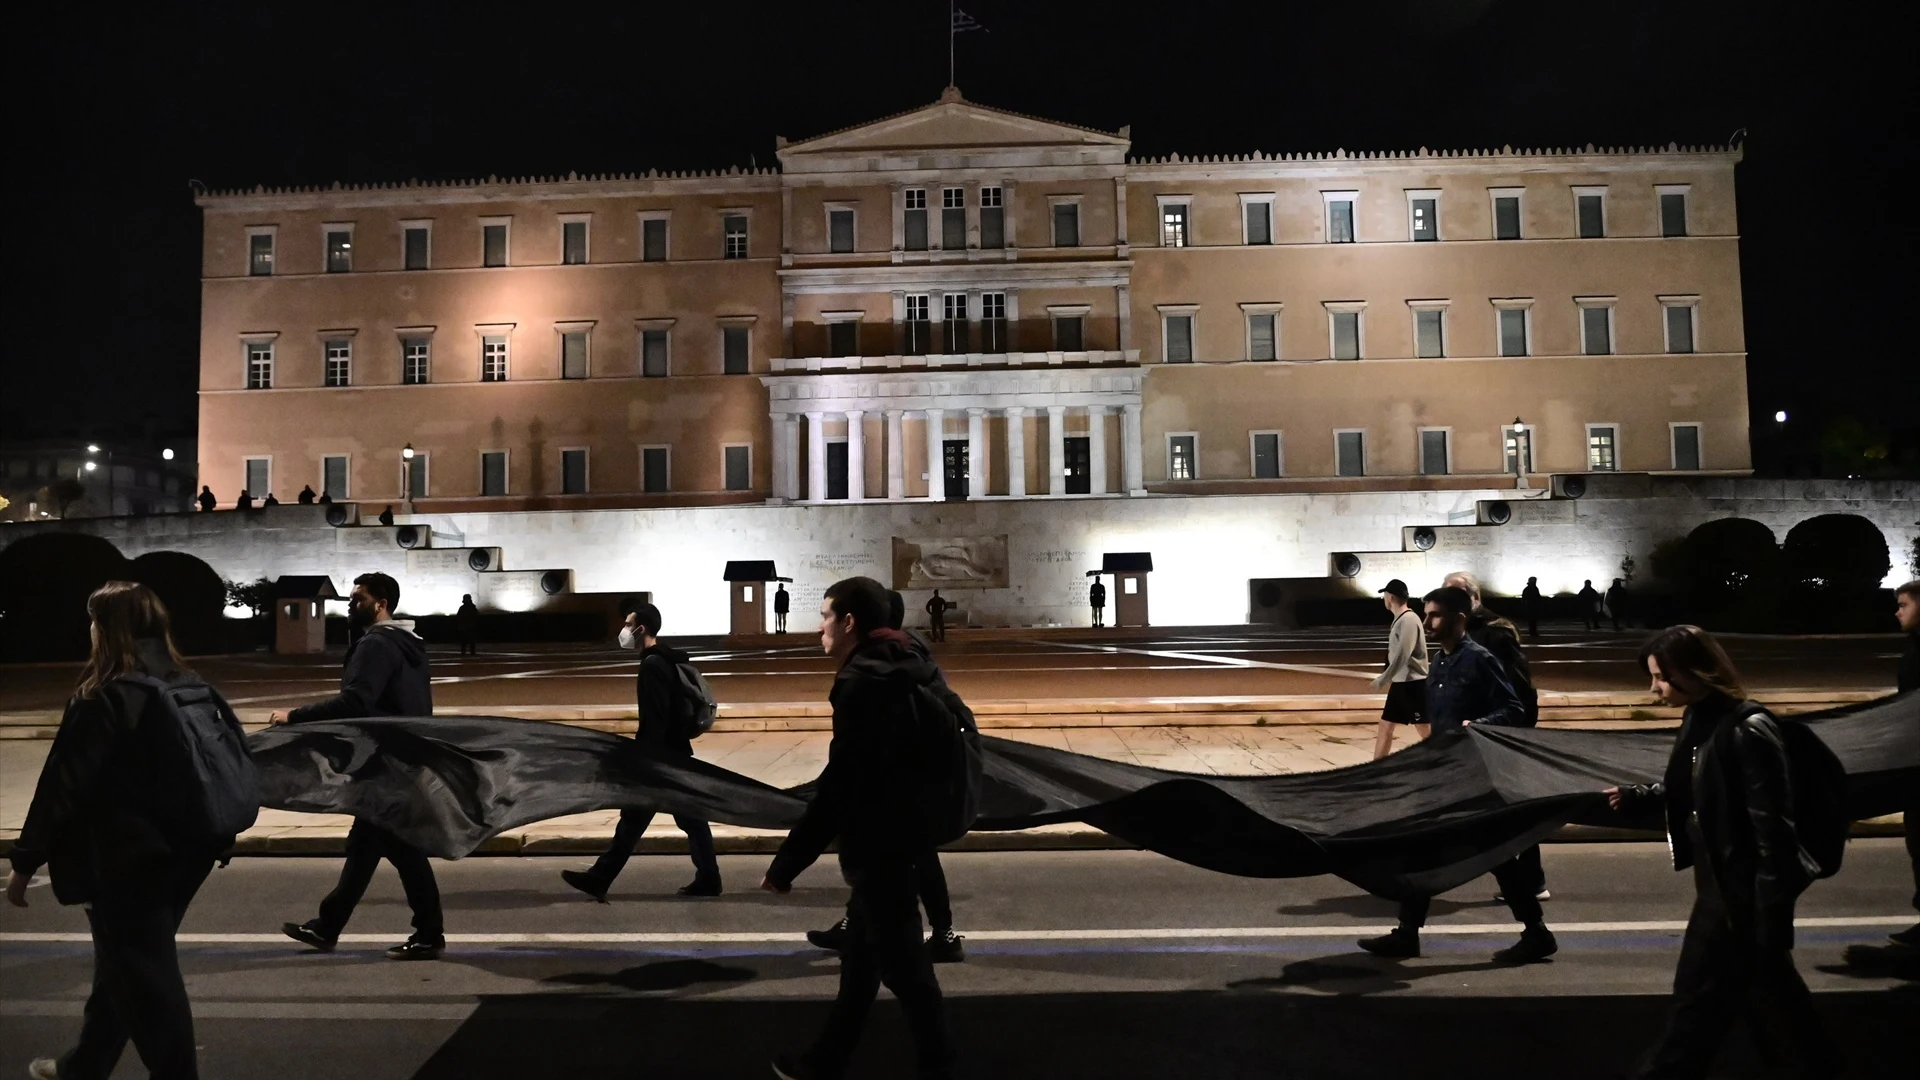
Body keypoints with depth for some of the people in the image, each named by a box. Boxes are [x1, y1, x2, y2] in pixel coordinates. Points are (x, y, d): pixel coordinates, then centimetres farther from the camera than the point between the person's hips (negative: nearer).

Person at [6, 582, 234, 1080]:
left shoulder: (104, 698, -16)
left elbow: (63, 785, -15)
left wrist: (25, 860, -6)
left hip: (126, 858, -8)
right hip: (179, 851, 8)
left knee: (144, 975, 3)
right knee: (123, 964, 23)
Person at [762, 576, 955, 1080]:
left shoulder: (864, 681, -22)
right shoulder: (907, 669, 8)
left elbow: (839, 784, -25)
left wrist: (786, 863, -20)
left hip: (879, 847, -10)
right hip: (900, 835, 10)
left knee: (902, 965, 4)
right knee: (861, 957, 20)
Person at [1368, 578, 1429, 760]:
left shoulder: (1409, 619, -17)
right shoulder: (1399, 620, 12)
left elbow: (1402, 655, -22)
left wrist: (1382, 679, -18)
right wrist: (1388, 679, 17)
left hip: (1414, 683, -10)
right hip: (1400, 683, 10)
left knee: (1425, 730, -3)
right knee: (1385, 727, 11)